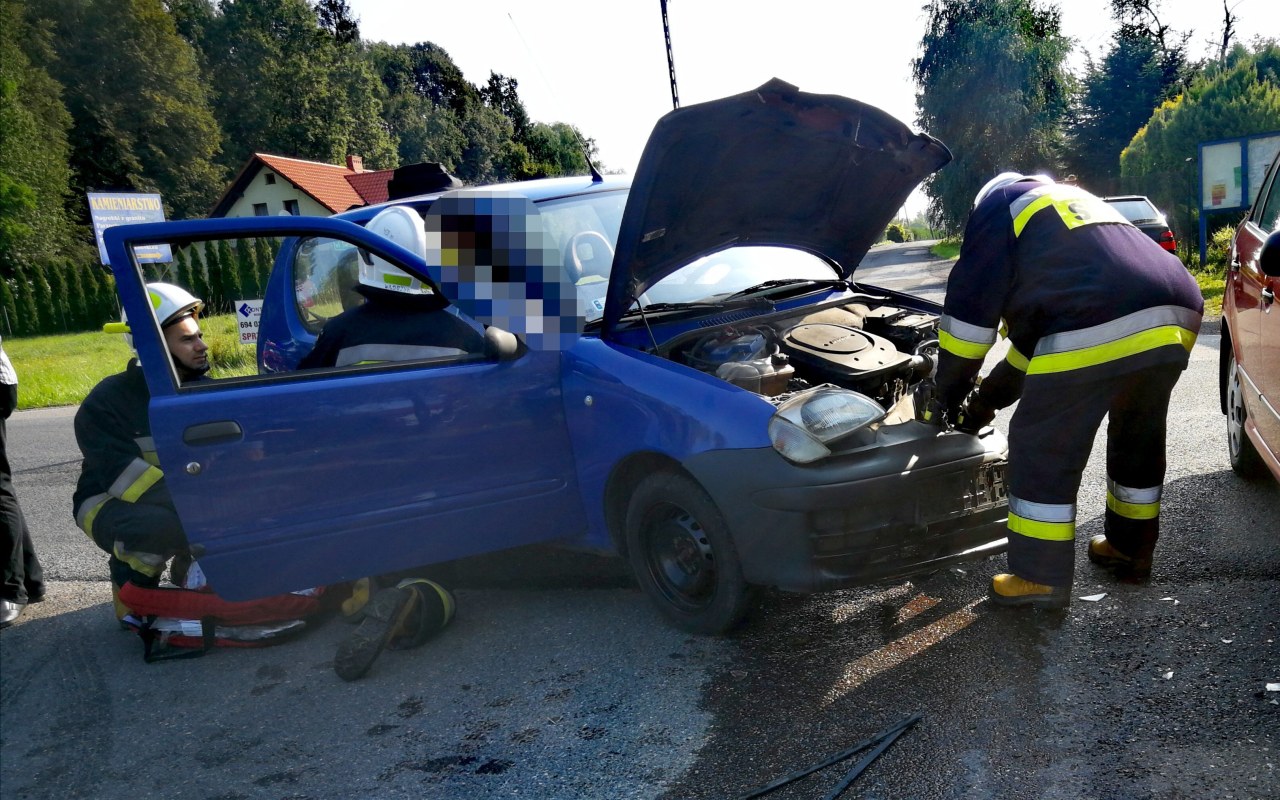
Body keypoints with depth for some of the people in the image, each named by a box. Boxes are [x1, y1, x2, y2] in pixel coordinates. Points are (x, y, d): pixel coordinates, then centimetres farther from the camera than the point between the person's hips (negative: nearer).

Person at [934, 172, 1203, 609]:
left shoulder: (999, 204, 16)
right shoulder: (1076, 202, 40)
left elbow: (971, 305, 9)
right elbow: (1034, 332, 38)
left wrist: (951, 392, 19)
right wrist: (987, 397, 39)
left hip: (1097, 331, -9)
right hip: (1175, 323, 9)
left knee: (1043, 449, 5)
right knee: (1138, 440, 27)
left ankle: (1042, 577, 13)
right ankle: (1131, 549, 43)